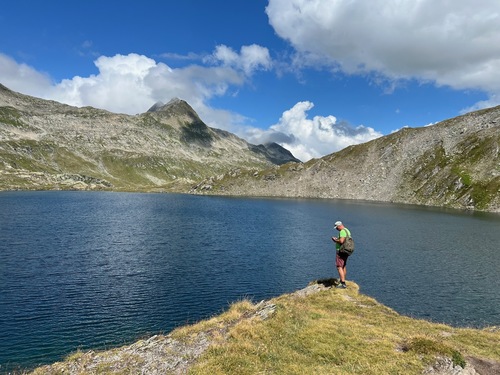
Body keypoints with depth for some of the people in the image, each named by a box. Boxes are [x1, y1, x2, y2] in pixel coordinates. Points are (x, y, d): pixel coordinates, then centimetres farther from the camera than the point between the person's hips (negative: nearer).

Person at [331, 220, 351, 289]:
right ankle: (342, 282, 30)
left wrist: (335, 240, -12)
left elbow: (341, 241, -29)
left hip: (341, 251, -11)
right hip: (346, 251, 11)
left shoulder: (342, 231, -18)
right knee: (343, 266, 19)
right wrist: (337, 239, 14)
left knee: (339, 267, -10)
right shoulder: (347, 230, 15)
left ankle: (343, 284, -13)